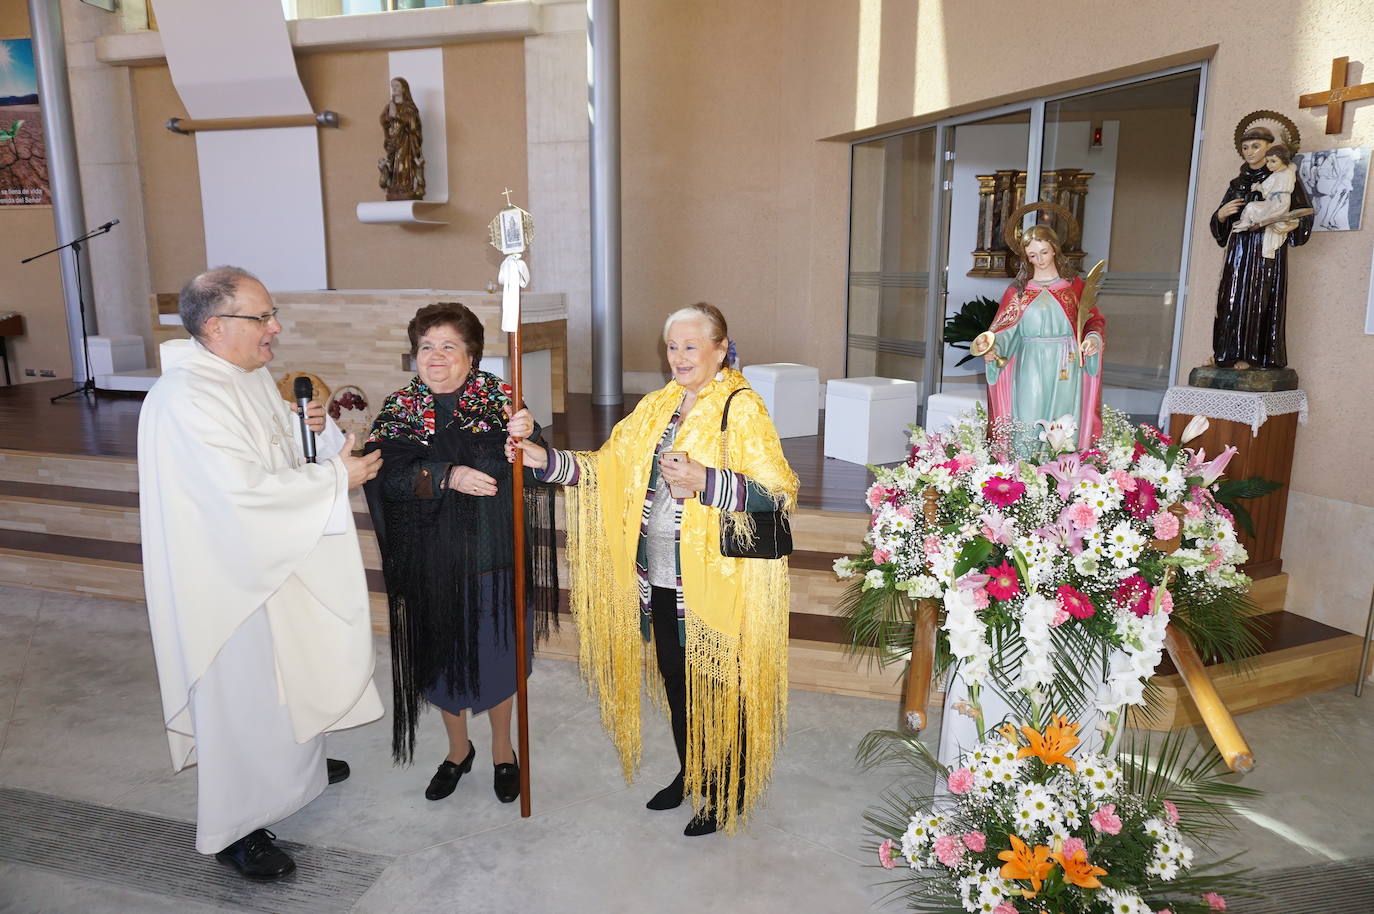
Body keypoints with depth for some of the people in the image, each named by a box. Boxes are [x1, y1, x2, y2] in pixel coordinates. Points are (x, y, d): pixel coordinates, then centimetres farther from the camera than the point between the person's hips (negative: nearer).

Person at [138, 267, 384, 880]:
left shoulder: (250, 373, 3)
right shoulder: (187, 397, -27)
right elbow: (248, 489, -32)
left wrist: (304, 427, -5)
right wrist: (337, 477, -24)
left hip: (271, 559, 10)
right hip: (226, 573, -10)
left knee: (287, 673, 25)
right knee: (241, 691, 4)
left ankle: (295, 765, 48)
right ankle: (232, 827, 23)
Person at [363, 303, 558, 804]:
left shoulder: (498, 398, -4)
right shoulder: (399, 408, 0)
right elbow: (386, 475, -13)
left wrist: (522, 436, -35)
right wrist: (447, 476, -26)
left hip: (490, 556, -1)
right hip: (430, 561, 2)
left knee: (495, 654, 11)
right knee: (440, 657, 14)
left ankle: (502, 748, 35)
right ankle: (458, 749, 39)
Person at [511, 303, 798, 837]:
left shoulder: (742, 410, -13)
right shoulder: (659, 405, 8)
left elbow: (781, 494, -19)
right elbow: (608, 467, 10)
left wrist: (704, 483, -30)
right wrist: (547, 462, -3)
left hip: (717, 583, -6)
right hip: (660, 574, 7)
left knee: (718, 687, 7)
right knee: (676, 678, 18)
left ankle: (730, 793, 28)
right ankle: (690, 775, 40)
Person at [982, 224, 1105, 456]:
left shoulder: (1074, 286, 9)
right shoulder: (1018, 289, 7)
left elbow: (1094, 321, 8)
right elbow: (1006, 330, 0)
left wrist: (1093, 338, -14)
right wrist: (994, 349, -20)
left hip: (1065, 370, 1)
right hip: (1030, 370, 0)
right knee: (1027, 431, -3)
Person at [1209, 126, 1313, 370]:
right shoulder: (1238, 183, 17)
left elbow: (1305, 215, 0)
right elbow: (1220, 226, 16)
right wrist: (1222, 214, -4)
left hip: (1268, 250, -4)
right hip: (1239, 249, 5)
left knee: (1258, 299, -10)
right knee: (1232, 300, -2)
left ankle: (1249, 356, -12)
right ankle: (1228, 353, -1)